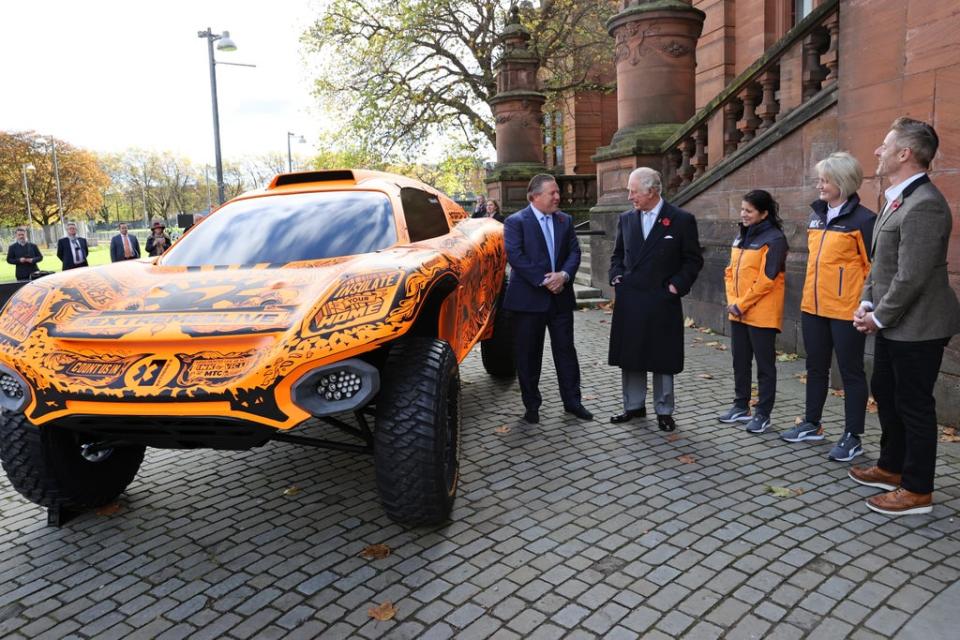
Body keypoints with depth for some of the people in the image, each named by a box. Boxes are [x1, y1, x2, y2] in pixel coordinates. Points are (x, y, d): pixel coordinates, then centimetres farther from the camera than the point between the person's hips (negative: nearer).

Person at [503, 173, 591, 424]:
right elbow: (515, 256, -16)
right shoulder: (516, 222, -6)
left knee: (566, 349, 10)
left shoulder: (565, 220, 10)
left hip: (560, 297, 4)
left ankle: (572, 400, 21)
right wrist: (543, 281, -19)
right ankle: (531, 405, 17)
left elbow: (574, 252, 5)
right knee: (528, 354, 5)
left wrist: (564, 275, -14)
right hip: (529, 298, -4)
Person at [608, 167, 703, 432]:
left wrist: (677, 285, -10)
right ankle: (634, 406, 24)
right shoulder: (626, 219, 8)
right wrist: (616, 276, 2)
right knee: (630, 356, 10)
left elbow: (693, 260, 0)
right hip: (629, 301, 4)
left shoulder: (682, 220, -5)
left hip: (662, 301, -4)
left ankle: (664, 411, 19)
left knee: (662, 360, 6)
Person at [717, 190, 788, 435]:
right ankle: (741, 407, 27)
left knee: (764, 364, 2)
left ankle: (763, 414, 11)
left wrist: (742, 304, -14)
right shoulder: (741, 236, 12)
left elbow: (766, 279, -17)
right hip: (737, 312, 8)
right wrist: (731, 301, 0)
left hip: (761, 314, -8)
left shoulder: (774, 239, -12)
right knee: (740, 361, 15)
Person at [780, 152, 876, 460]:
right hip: (813, 307, 7)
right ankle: (812, 424, 31)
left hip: (846, 310, -7)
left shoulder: (862, 219, -10)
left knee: (850, 372, 4)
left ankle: (852, 437, 14)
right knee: (816, 367, 17)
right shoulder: (817, 215, 11)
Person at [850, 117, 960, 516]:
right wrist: (866, 304, 8)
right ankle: (892, 467, 37)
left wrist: (880, 317, -14)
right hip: (893, 324, 10)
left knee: (913, 405, 2)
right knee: (885, 393, 20)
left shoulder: (924, 205, -22)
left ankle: (918, 490, 17)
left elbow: (912, 277, -25)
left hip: (916, 328, -10)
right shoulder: (897, 198, 11)